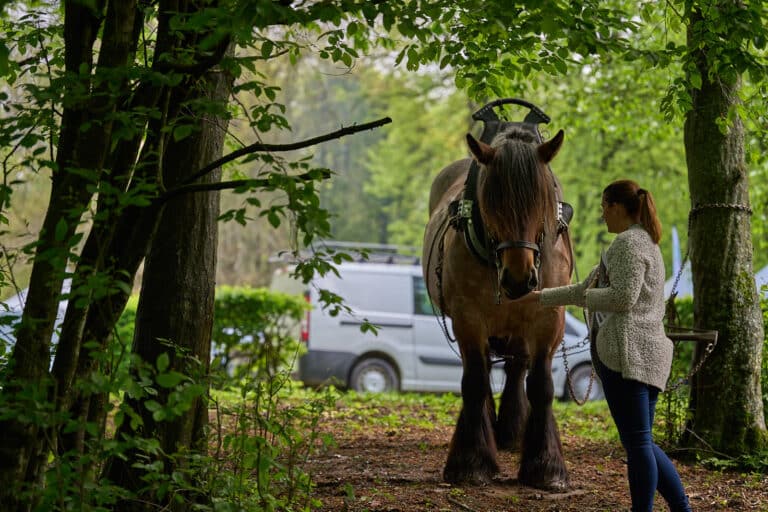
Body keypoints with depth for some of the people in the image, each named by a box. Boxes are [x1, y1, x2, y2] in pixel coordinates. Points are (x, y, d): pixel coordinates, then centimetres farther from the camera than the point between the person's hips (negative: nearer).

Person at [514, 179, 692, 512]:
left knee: (636, 442, -7)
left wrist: (586, 296, -3)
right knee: (642, 443, 12)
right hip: (649, 352, 10)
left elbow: (623, 297, -19)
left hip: (626, 352, -10)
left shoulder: (628, 242, -7)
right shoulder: (647, 243, 24)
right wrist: (542, 297, 31)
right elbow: (587, 288, 29)